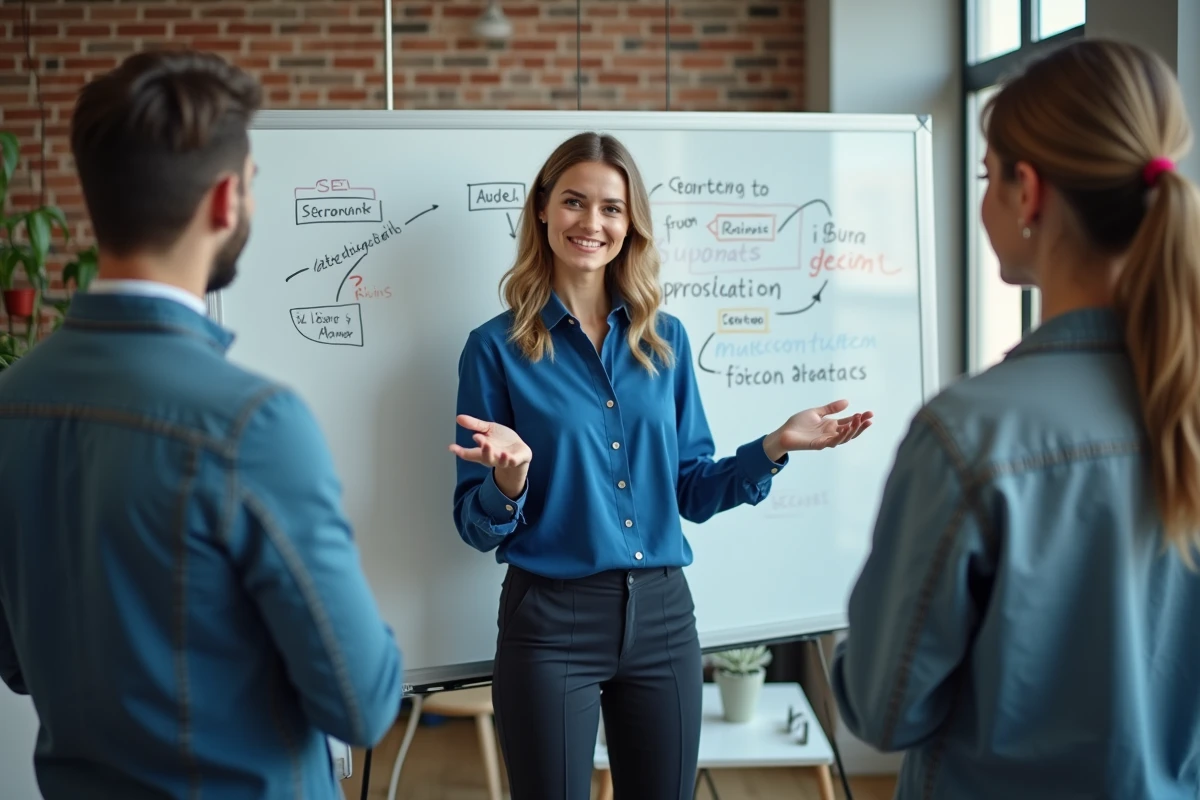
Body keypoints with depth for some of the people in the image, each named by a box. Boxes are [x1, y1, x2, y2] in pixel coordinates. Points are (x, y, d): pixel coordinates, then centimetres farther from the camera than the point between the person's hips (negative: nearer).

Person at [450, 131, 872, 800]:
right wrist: (509, 478, -26)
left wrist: (775, 447, -3)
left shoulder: (665, 339, 5)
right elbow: (476, 528, -6)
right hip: (551, 623, -3)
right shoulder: (497, 348, -6)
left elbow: (687, 491, 10)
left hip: (662, 615, 4)